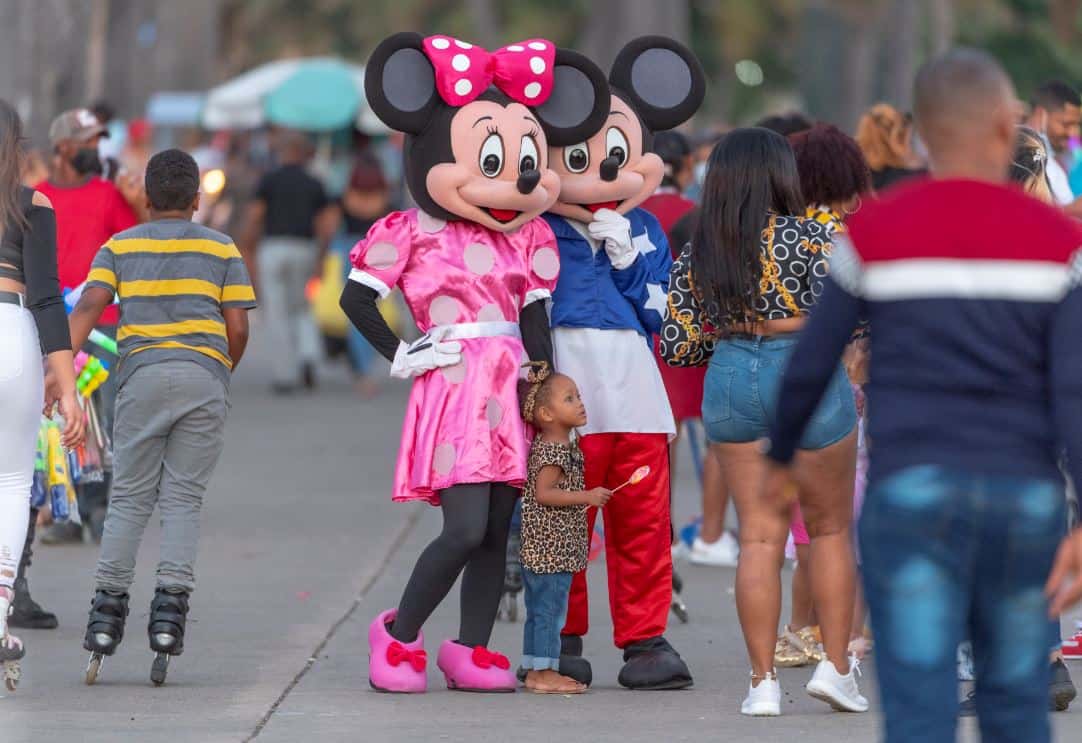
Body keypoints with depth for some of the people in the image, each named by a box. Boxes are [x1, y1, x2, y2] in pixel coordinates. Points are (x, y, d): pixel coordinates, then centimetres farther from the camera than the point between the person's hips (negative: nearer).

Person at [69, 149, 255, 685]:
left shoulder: (119, 247, 12)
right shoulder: (221, 250, 11)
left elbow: (88, 308, -2)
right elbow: (237, 328, 5)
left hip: (142, 374, 0)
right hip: (204, 376, 0)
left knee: (129, 498, 7)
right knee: (183, 499, 3)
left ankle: (108, 608, -2)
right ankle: (169, 609, -8)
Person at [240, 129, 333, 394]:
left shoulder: (268, 180, -1)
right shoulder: (315, 186, 6)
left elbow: (253, 220, -5)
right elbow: (324, 229, 2)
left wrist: (246, 255, 2)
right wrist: (320, 261, 10)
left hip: (273, 249, -3)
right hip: (303, 251, 3)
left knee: (278, 316, 2)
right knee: (300, 309, 20)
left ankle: (285, 376, 0)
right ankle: (308, 357, -4)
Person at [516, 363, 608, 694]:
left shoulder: (560, 446, 15)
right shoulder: (554, 451, -17)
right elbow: (543, 493, -24)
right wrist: (587, 497, -23)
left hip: (547, 549, 10)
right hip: (550, 546, -10)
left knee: (539, 610, 12)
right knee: (549, 608, -8)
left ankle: (535, 670, 17)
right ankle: (544, 672, -7)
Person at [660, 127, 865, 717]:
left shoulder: (694, 256, 3)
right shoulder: (807, 238, -10)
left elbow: (677, 348, 4)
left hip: (731, 381, 3)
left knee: (759, 535, 6)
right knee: (830, 529, 13)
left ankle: (763, 682, 1)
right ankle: (836, 665, 9)